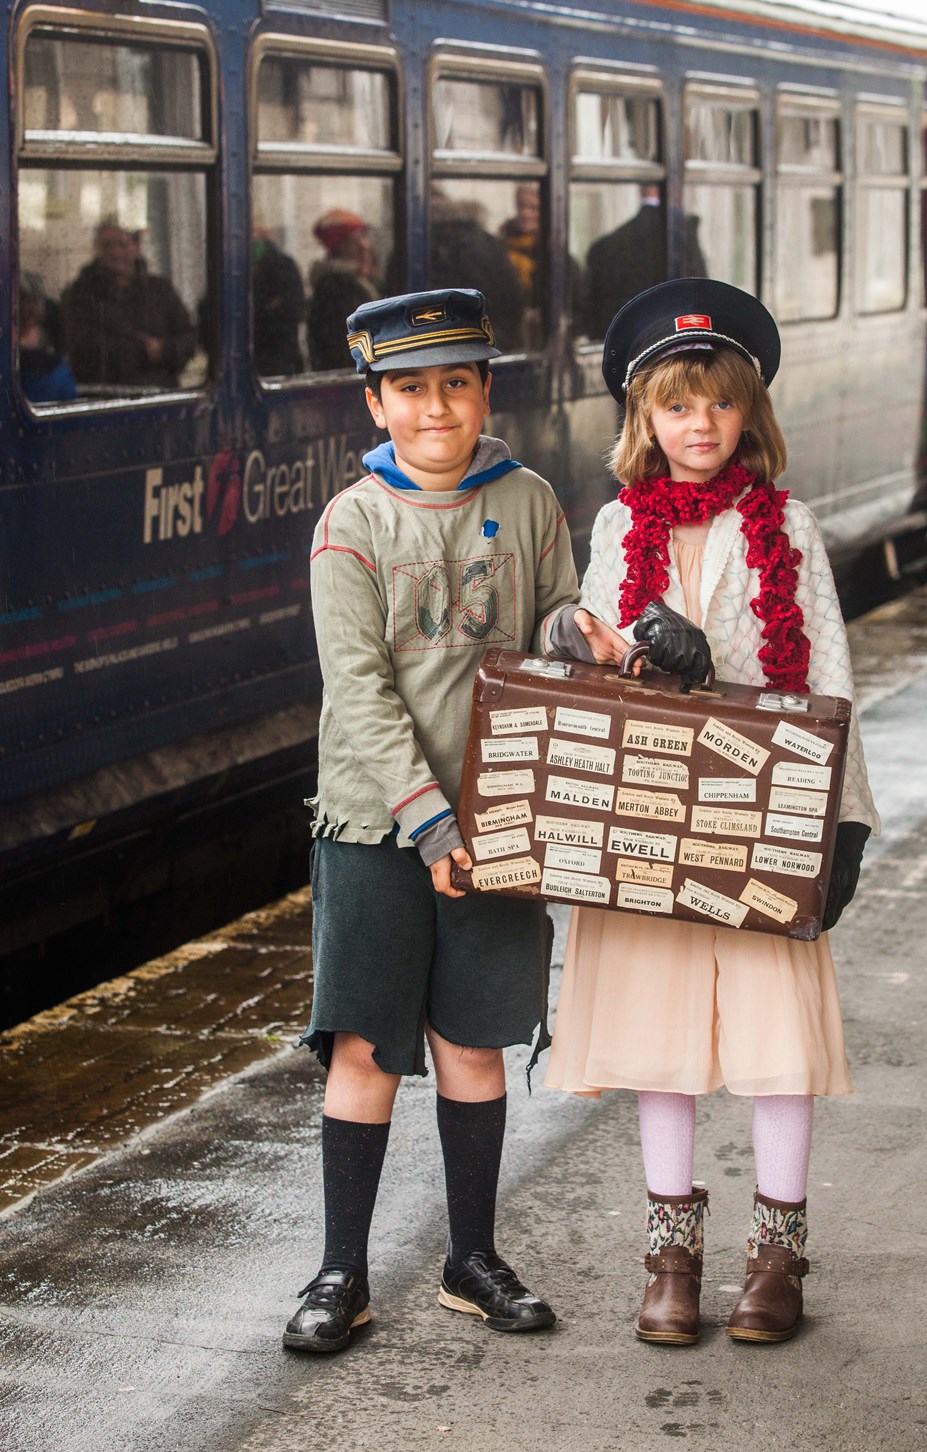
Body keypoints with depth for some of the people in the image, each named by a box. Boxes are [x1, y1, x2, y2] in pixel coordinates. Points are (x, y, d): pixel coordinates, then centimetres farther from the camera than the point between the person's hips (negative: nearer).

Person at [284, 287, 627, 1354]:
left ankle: (473, 1260, 24)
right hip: (376, 823, -2)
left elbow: (545, 629, 14)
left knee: (471, 1044, 11)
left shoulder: (527, 503, 4)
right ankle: (343, 1275, 12)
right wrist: (427, 818, -19)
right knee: (364, 1050, 0)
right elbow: (359, 690, -11)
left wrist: (571, 627, -11)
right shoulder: (352, 524, -5)